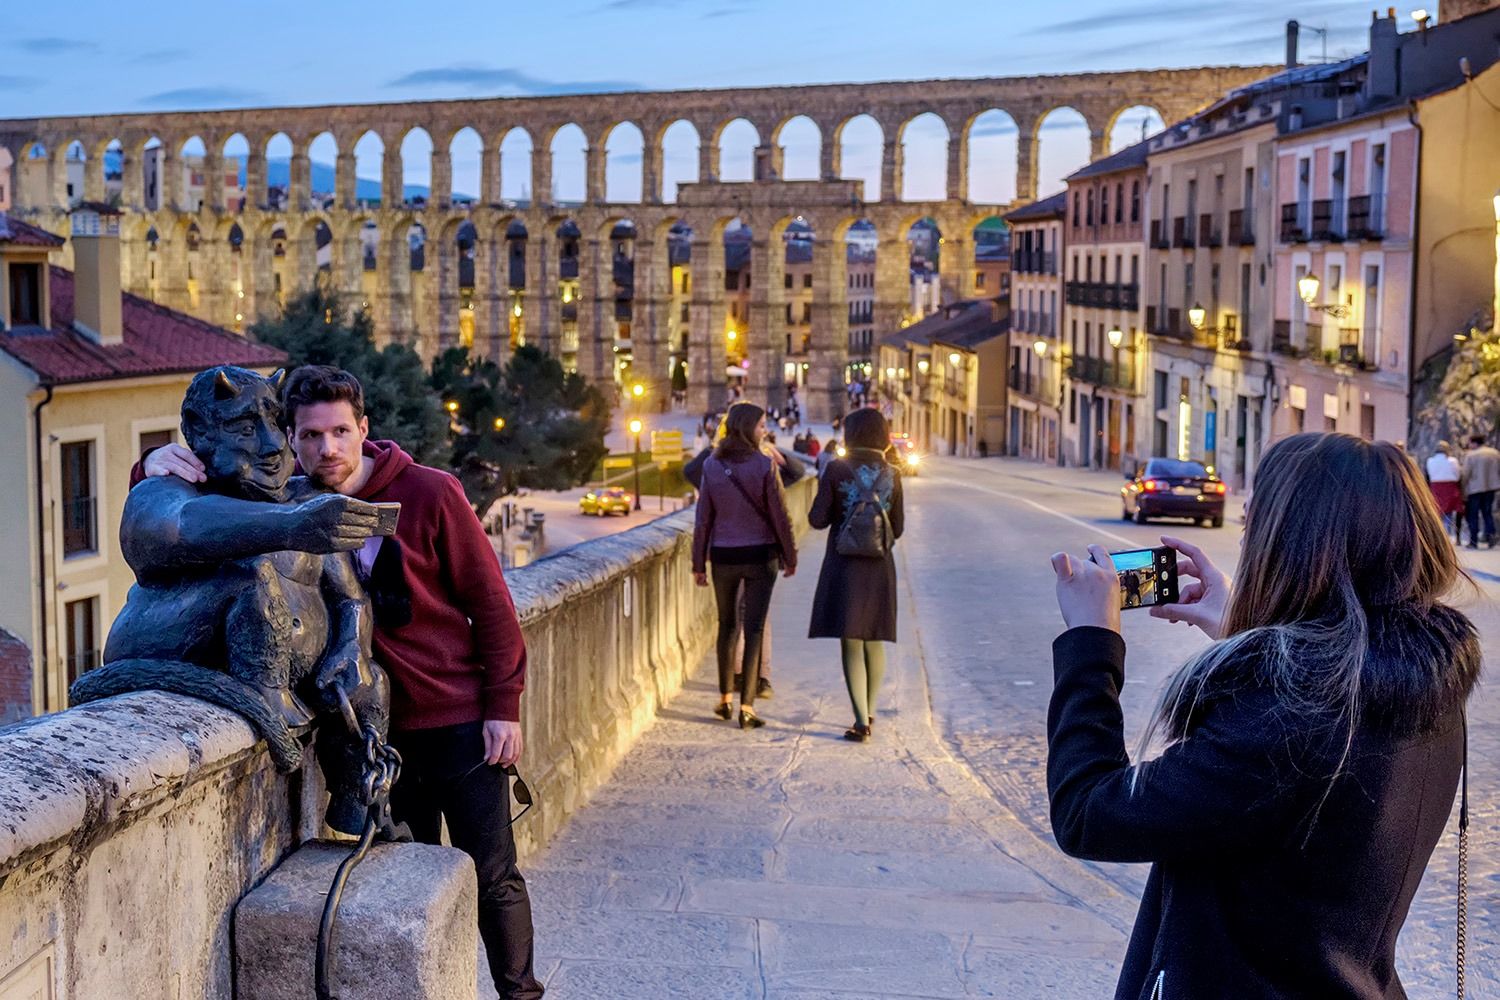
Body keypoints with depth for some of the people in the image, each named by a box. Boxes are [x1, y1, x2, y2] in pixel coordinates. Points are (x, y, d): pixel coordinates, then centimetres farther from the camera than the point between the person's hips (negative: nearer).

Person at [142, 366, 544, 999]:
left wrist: (504, 706, -10)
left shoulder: (428, 494, -11)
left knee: (492, 876, 4)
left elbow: (488, 602, -7)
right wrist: (158, 470, -20)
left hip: (459, 721, -3)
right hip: (375, 730, 3)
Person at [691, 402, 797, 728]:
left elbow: (703, 520, 0)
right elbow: (780, 517, -9)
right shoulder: (764, 466, -12)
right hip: (760, 555, -3)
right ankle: (746, 707, -2)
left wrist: (698, 563, 7)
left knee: (727, 625, 19)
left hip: (723, 557, 3)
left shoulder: (711, 466, -2)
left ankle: (725, 698, 25)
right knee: (754, 630, 1)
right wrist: (790, 557, 3)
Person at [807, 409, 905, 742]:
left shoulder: (836, 469, -9)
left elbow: (817, 519, -8)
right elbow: (898, 529, 4)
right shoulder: (891, 474, 0)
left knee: (851, 644, -1)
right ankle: (869, 713, 30)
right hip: (880, 567, 3)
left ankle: (861, 722, -8)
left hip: (844, 565, -3)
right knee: (874, 642, 17)